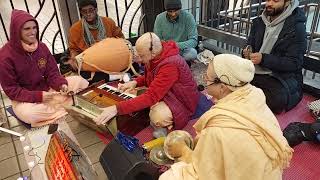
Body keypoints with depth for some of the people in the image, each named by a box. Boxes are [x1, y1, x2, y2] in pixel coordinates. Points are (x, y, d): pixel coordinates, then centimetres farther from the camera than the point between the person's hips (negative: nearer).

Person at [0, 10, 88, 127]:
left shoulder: (41, 47, -3)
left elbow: (52, 73, 0)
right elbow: (11, 90, -15)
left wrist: (62, 84, -23)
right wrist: (38, 96, -27)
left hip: (47, 88, 5)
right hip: (24, 98, -5)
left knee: (79, 81, -7)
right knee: (28, 114, -39)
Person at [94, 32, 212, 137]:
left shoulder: (170, 65, -34)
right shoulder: (155, 56, -7)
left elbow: (151, 96, -38)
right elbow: (151, 77, 14)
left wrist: (117, 109, -42)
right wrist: (135, 82, -7)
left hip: (182, 103, -9)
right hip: (165, 94, 9)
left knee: (157, 117, -36)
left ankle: (162, 124, -2)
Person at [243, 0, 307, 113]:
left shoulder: (296, 27, -8)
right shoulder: (259, 22, 8)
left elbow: (294, 63, -13)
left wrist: (263, 59, -25)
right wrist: (247, 53, -7)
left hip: (283, 75, -4)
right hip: (255, 72, 5)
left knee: (277, 99, -36)